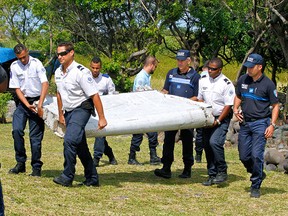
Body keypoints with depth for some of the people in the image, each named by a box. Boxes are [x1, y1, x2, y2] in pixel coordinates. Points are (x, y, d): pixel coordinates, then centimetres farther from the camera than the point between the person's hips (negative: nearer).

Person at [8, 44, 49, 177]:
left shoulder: (36, 64, -9)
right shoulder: (14, 67, 0)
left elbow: (45, 84, -17)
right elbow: (17, 89, 1)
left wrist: (40, 104, -26)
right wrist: (27, 105, -11)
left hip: (36, 101, -3)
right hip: (22, 102, 3)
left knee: (35, 136, -3)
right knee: (17, 130, -13)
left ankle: (36, 167, 5)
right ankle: (20, 163, -2)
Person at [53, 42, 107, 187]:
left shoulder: (81, 72, -18)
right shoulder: (58, 72, 6)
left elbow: (94, 95, -19)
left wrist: (102, 118, -20)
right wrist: (61, 115, 22)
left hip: (81, 109, -8)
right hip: (68, 112, 8)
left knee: (70, 140, -24)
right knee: (80, 146, 11)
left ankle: (67, 176, -18)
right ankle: (92, 179, 20)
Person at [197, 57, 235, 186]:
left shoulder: (226, 84, -11)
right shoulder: (203, 80, 6)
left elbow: (228, 105, -11)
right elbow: (200, 99, 15)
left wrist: (218, 121, -15)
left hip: (221, 119, -6)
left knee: (214, 142, -23)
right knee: (207, 145, 5)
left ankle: (222, 172, -9)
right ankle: (212, 175, 15)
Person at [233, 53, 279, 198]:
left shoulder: (268, 84, -7)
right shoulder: (242, 80, 6)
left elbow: (275, 106, -2)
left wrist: (272, 125, -10)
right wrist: (235, 110, 3)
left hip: (260, 123, -5)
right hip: (245, 122, 5)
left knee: (256, 155, -11)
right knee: (244, 156, 6)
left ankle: (256, 187, 1)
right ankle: (258, 175, 32)